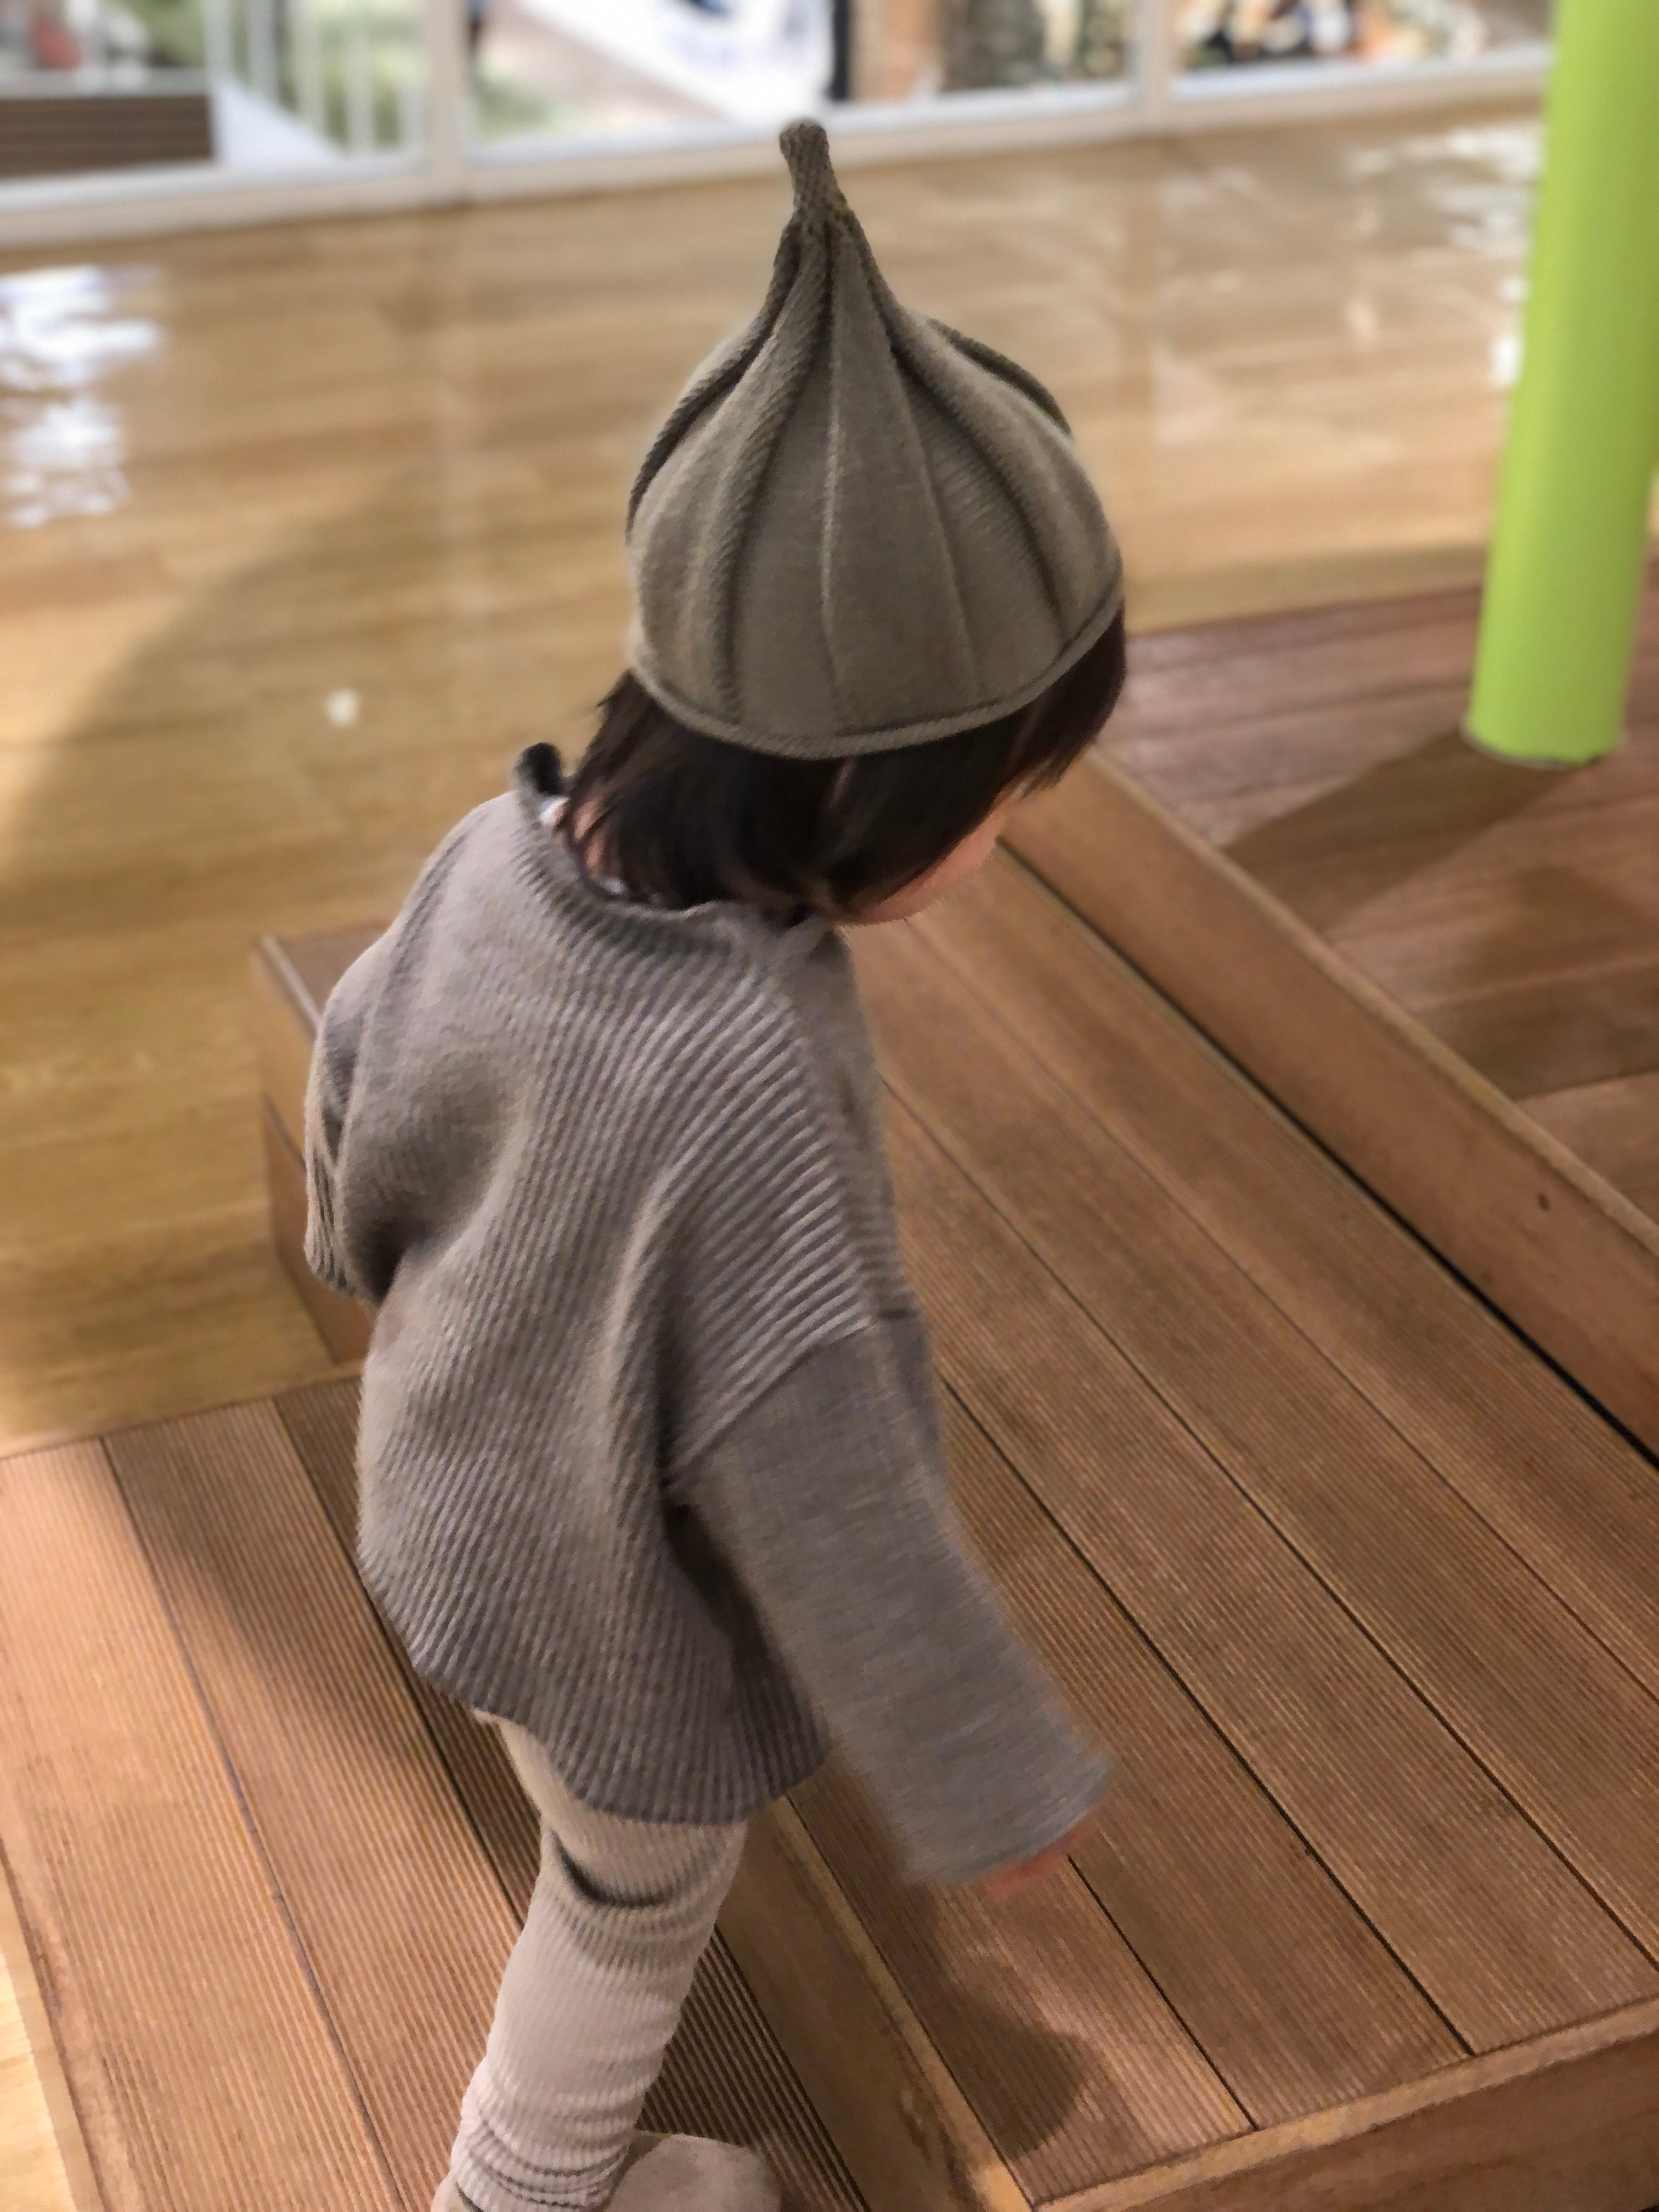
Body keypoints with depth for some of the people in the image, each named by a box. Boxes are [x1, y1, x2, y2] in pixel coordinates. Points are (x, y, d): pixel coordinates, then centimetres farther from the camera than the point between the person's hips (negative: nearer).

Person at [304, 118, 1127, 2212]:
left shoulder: (509, 847, -21)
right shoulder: (745, 1083, -43)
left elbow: (359, 1071, -1)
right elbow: (816, 1492, -34)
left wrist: (373, 1247, 21)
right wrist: (988, 1775, -19)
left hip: (459, 1482, 8)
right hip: (619, 1599, -7)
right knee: (629, 1915, 24)